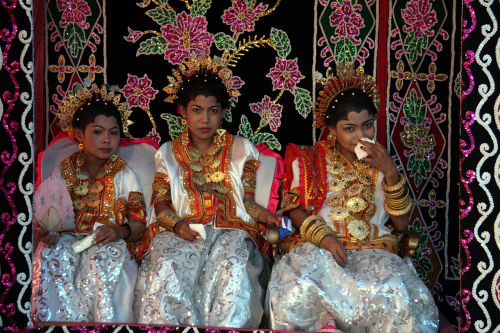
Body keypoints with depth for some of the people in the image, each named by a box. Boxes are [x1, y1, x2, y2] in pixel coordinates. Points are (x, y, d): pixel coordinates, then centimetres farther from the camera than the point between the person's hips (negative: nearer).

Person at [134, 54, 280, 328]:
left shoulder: (242, 149, 17)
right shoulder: (168, 153, 18)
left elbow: (247, 198, 12)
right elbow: (161, 204, 11)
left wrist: (263, 214, -11)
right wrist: (176, 224, -11)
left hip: (230, 230, 0)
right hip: (183, 232, 1)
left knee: (232, 266, -36)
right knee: (167, 267, -34)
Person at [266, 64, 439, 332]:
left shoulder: (382, 164, 16)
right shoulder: (310, 160, 14)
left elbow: (402, 224, 7)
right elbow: (294, 209, 6)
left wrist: (390, 173, -6)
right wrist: (323, 237, -14)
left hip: (373, 249, 1)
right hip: (316, 245, 0)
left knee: (392, 293, -34)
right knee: (301, 288, -36)